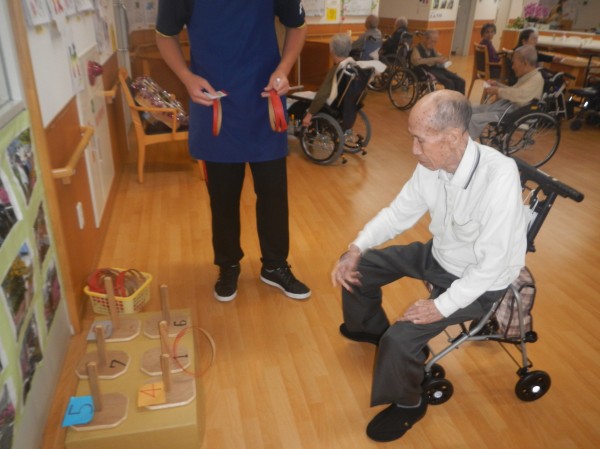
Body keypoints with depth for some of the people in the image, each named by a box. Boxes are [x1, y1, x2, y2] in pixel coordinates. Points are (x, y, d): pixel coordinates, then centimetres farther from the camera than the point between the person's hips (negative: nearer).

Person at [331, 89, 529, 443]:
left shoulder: (499, 178, -35)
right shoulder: (432, 165, -15)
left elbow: (492, 264, -30)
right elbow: (399, 212, -1)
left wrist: (442, 307, -26)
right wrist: (356, 248, -13)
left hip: (479, 282, -7)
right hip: (439, 256, 7)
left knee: (400, 338, -21)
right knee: (359, 266, 9)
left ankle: (408, 405, 13)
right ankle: (371, 328, 39)